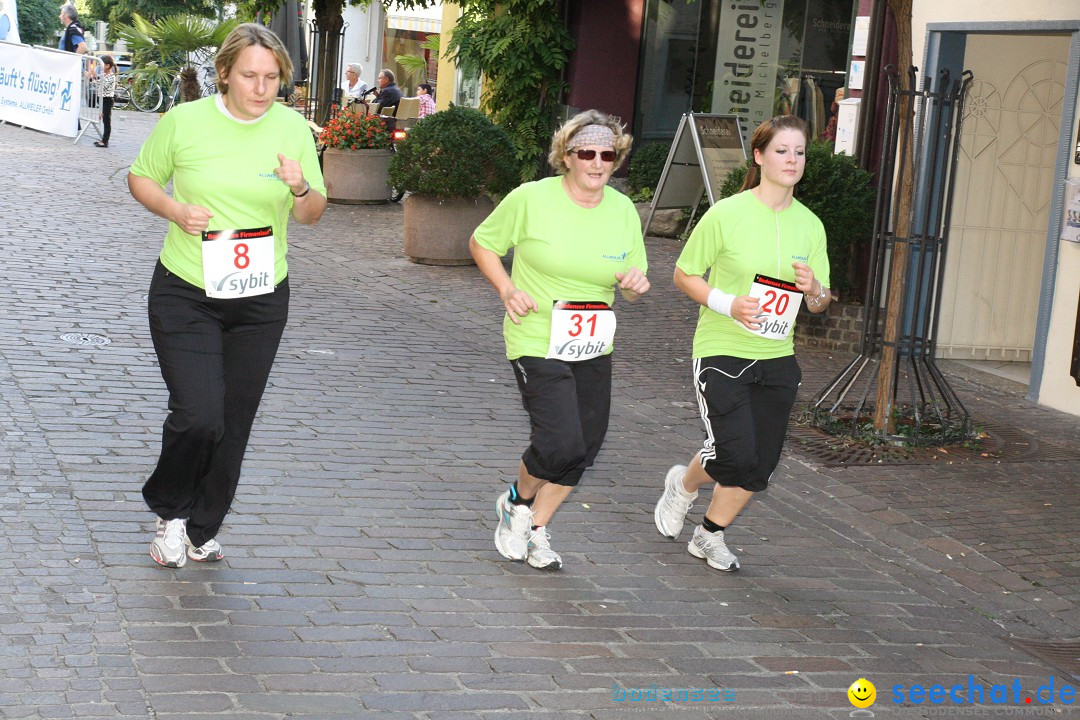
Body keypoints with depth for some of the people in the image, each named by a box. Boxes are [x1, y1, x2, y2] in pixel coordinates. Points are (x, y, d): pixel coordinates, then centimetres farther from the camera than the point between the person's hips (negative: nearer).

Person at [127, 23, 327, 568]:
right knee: (197, 415, -14)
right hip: (185, 294, -3)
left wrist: (302, 189, -19)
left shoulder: (293, 128, -1)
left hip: (261, 301, 3)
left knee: (234, 423, 9)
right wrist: (175, 209, -14)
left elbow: (312, 216, 4)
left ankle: (202, 530, 31)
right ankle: (168, 509, 16)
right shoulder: (184, 121, -8)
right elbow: (140, 178, 6)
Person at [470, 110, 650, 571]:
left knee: (584, 448, 9)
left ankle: (536, 528, 31)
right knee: (561, 443, -15)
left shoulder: (623, 210, 2)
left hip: (593, 349, 6)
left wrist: (636, 285, -12)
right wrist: (507, 290, -12)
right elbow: (482, 243, 2)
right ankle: (517, 502, 18)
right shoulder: (532, 199, -11)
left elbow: (634, 281, 12)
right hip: (538, 343, -5)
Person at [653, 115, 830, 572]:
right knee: (735, 456, -13)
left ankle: (710, 535, 28)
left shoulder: (810, 225, 5)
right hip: (722, 352, -5)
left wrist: (813, 288, -13)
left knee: (760, 466, 4)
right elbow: (684, 275, -2)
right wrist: (728, 304, -17)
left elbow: (821, 303, 11)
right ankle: (683, 485, 21)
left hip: (776, 359, 5)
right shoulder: (727, 214, -9)